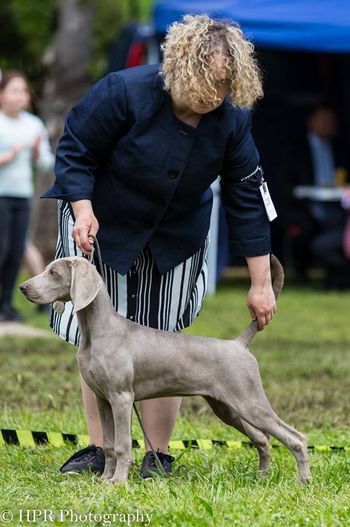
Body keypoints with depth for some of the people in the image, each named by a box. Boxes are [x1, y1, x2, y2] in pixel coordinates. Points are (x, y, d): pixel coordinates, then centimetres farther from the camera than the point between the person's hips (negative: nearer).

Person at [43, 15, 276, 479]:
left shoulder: (231, 119, -16)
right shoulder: (124, 92, -26)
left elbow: (247, 200, -10)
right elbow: (75, 149, -14)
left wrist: (261, 283, -10)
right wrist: (83, 209, -29)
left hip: (175, 239, 2)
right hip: (102, 227, -2)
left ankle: (159, 455, 7)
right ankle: (99, 449, 7)